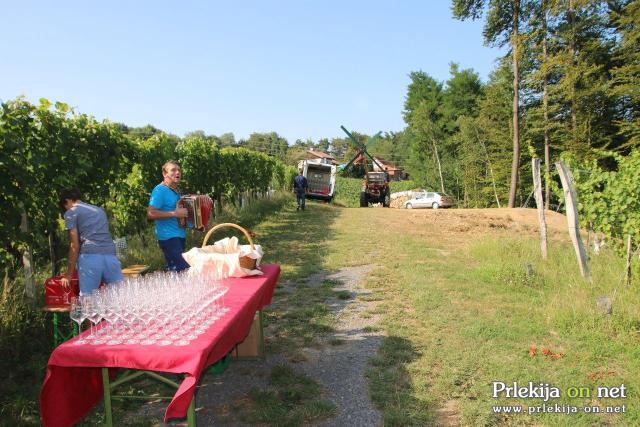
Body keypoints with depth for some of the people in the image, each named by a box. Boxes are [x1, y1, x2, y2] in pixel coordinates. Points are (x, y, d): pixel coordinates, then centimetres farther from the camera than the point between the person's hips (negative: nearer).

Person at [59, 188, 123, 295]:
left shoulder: (71, 212, 11)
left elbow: (74, 245, 4)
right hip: (111, 256, 5)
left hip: (90, 257, -5)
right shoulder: (99, 210, 28)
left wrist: (69, 274, 10)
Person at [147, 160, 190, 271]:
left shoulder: (177, 191, 15)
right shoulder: (160, 190, -11)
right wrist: (174, 214, -20)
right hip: (168, 237, -9)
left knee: (174, 269, 12)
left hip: (180, 236, 9)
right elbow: (151, 214, -19)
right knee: (183, 270, -17)